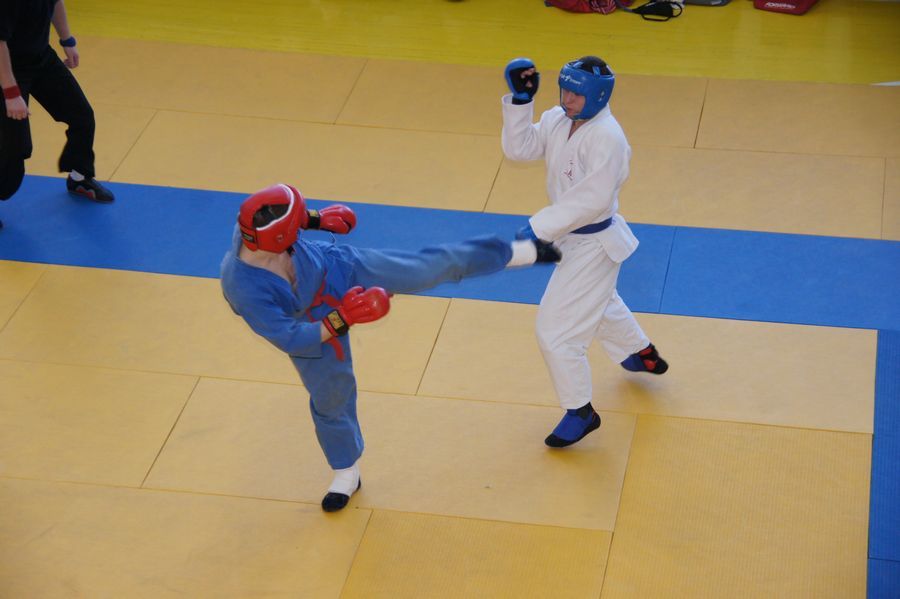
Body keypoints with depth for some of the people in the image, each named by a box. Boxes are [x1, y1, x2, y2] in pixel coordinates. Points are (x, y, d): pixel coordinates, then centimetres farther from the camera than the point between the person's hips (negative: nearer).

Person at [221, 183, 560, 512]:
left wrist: (315, 219, -3)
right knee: (330, 399, 13)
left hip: (340, 270, 4)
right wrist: (342, 319, -33)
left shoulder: (255, 227, -30)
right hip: (312, 327, -3)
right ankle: (346, 475, 42)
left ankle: (519, 252, 22)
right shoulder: (245, 289, -41)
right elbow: (291, 340, -33)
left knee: (431, 267, 4)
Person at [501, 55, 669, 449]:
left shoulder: (606, 138, -30)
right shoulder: (558, 120, -4)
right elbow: (519, 148, -6)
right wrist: (520, 100, -17)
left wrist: (539, 228, -34)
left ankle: (581, 412, 12)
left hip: (594, 243, -10)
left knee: (556, 330, -6)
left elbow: (592, 200, -33)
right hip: (573, 236, 10)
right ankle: (644, 356, 59)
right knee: (599, 303, 34)